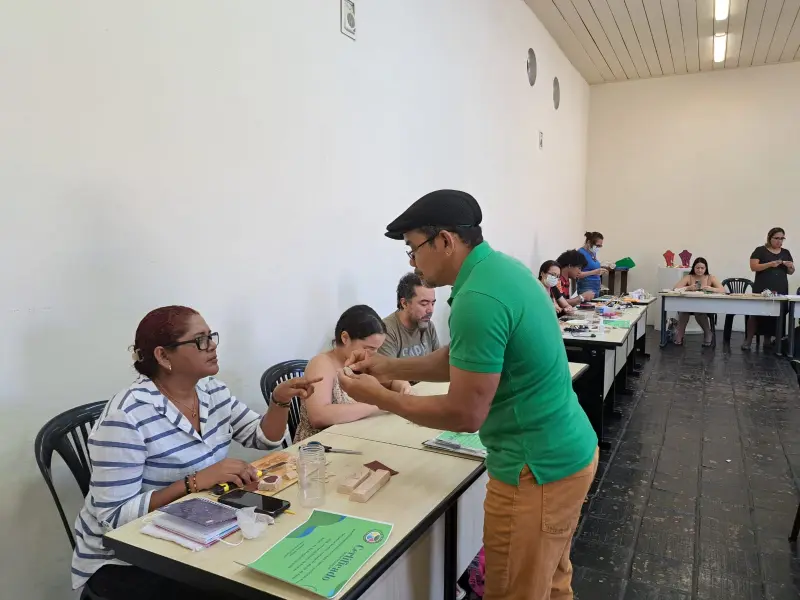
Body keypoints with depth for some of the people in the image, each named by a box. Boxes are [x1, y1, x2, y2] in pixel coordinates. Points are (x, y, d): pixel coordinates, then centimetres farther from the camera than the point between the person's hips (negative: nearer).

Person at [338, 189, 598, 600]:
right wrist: (389, 367, 6)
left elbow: (464, 414, -21)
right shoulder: (501, 267, 4)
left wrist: (379, 397, -11)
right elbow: (461, 359, 12)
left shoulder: (478, 300, -27)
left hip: (538, 470, -9)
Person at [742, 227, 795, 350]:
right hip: (762, 290, -4)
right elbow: (753, 267, -8)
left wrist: (790, 267, -6)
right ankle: (748, 340, -3)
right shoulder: (760, 250, 1)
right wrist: (770, 264, -20)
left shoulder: (786, 253, 15)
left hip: (781, 291, 5)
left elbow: (790, 272, 17)